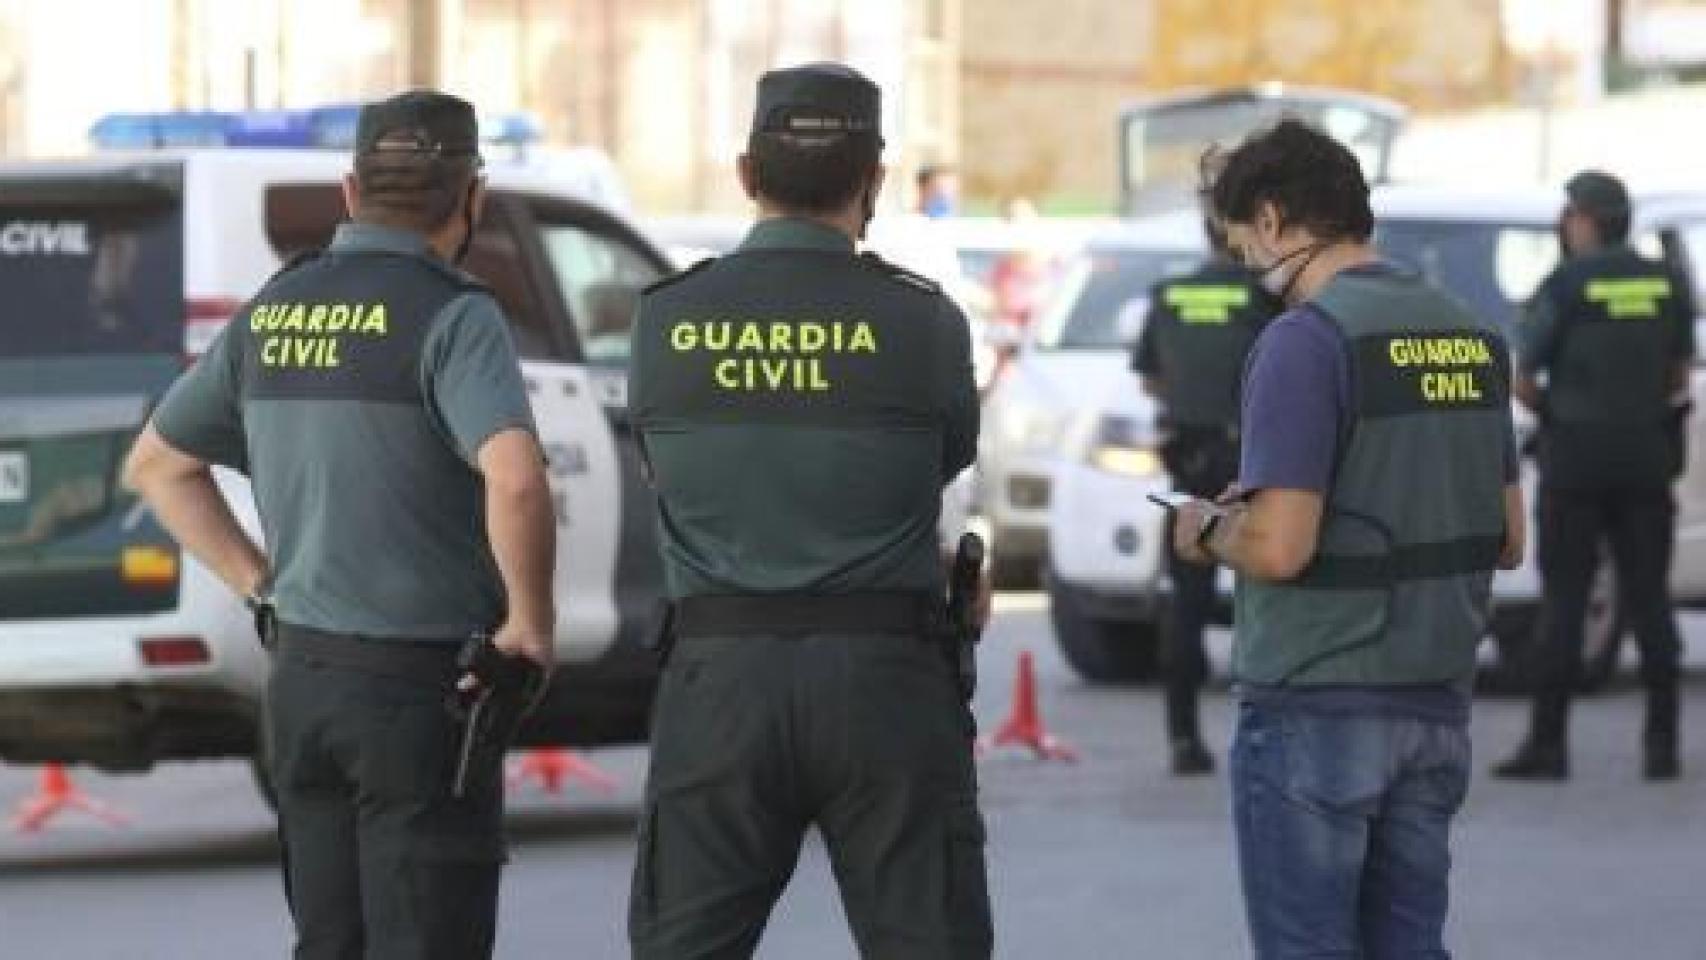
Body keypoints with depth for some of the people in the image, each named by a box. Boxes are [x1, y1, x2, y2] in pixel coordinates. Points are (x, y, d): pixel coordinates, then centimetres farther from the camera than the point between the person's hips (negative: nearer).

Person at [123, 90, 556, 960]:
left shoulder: (275, 311, 8)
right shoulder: (451, 316, -14)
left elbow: (156, 465, 19)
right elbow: (515, 480, -31)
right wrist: (532, 621, -16)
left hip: (303, 675, 7)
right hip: (419, 689, -7)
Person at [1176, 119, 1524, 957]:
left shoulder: (1307, 340, -16)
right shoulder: (1470, 334, 10)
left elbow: (1279, 548, -21)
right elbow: (1506, 542, 15)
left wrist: (1208, 533, -2)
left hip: (1315, 711, -7)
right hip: (1436, 706, 7)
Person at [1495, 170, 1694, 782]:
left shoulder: (1567, 285, -9)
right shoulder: (1666, 284, 5)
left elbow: (1521, 382, -9)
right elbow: (1680, 371, 10)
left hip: (1577, 459, -4)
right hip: (1647, 459, 4)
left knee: (1563, 602, 0)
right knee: (1649, 599, 7)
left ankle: (1549, 743, 0)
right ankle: (1662, 743, 5)